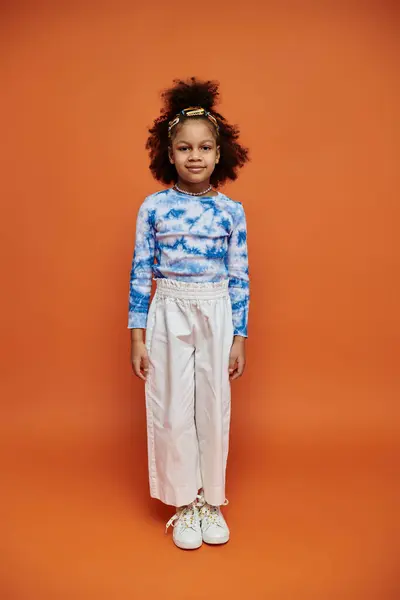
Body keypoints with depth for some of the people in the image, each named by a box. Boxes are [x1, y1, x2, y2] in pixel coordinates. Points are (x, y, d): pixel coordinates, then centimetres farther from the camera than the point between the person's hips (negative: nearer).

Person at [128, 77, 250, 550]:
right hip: (168, 316, 0)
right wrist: (137, 339, -4)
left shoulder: (232, 211, -1)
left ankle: (210, 501, 30)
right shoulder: (153, 207, -3)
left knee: (214, 408, 10)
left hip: (217, 317, 1)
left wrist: (240, 340, 1)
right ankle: (184, 504, 26)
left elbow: (239, 279, 2)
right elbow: (140, 274, -2)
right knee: (173, 410, 7)